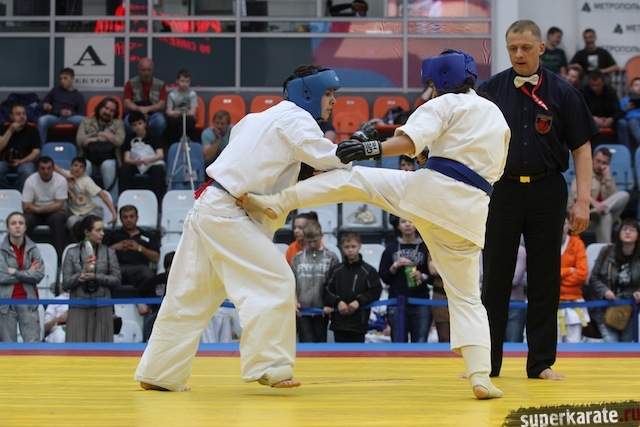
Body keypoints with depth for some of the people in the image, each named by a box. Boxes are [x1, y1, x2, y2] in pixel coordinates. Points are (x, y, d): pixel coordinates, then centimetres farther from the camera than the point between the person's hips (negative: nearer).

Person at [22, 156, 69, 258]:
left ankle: (60, 256, -30)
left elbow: (58, 205, -16)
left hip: (54, 212, 0)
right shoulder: (30, 181, -13)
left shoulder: (61, 180, -14)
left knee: (57, 219, -34)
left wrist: (38, 209, -24)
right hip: (35, 213, 0)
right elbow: (26, 206, -14)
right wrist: (51, 207, -19)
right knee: (25, 220, -31)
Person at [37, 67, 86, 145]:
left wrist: (71, 113, -17)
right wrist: (45, 105, 3)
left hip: (70, 118, -1)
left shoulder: (78, 95, 11)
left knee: (83, 120, -35)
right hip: (54, 117, 1)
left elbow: (82, 114, 3)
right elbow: (45, 100, 28)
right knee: (42, 120, -36)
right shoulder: (56, 90, 18)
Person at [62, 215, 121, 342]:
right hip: (79, 307, -1)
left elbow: (116, 279, 0)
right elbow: (66, 283, -1)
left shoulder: (109, 252, 5)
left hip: (102, 308, 1)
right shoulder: (72, 253, 3)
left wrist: (96, 277, -14)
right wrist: (82, 275, -18)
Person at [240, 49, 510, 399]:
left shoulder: (445, 105, 3)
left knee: (352, 178, 5)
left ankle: (274, 203, -8)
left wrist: (374, 149, -22)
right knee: (466, 297, 9)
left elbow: (412, 139, -15)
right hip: (470, 212, 6)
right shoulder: (497, 117, 24)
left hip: (430, 190, -6)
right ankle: (480, 377, -3)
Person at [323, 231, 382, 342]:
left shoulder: (368, 270, -2)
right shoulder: (335, 270, 5)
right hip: (339, 320, 2)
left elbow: (375, 291, -3)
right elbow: (327, 290, 5)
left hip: (359, 322, -2)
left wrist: (358, 301, -13)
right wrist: (338, 302, -11)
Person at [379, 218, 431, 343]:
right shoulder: (391, 248, 9)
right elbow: (384, 277, 8)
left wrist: (422, 276, -11)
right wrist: (395, 266, -8)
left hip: (421, 303, -1)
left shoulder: (425, 248, 5)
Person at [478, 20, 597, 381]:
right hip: (502, 190, 0)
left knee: (545, 280, 6)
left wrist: (583, 200, -5)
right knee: (495, 279, 5)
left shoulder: (562, 92, -1)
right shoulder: (492, 90, 1)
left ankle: (541, 363, 14)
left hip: (547, 192, 0)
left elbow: (582, 148, 1)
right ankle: (486, 361, 13)